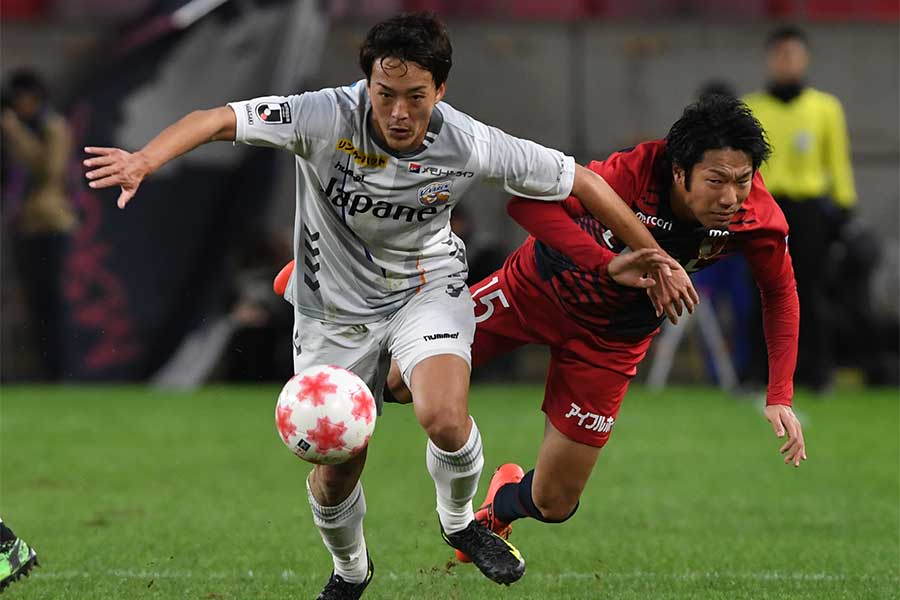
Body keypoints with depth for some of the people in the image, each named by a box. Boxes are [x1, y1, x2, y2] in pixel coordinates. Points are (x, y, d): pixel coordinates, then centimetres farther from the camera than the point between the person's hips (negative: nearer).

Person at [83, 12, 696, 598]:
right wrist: (144, 159, -54)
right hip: (335, 305, 0)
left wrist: (655, 256, -3)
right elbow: (218, 120, -36)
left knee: (446, 420, -28)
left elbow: (580, 180, -10)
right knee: (335, 473, 5)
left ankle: (459, 521, 7)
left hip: (427, 289, 0)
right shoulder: (326, 118, -28)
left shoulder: (470, 146, -23)